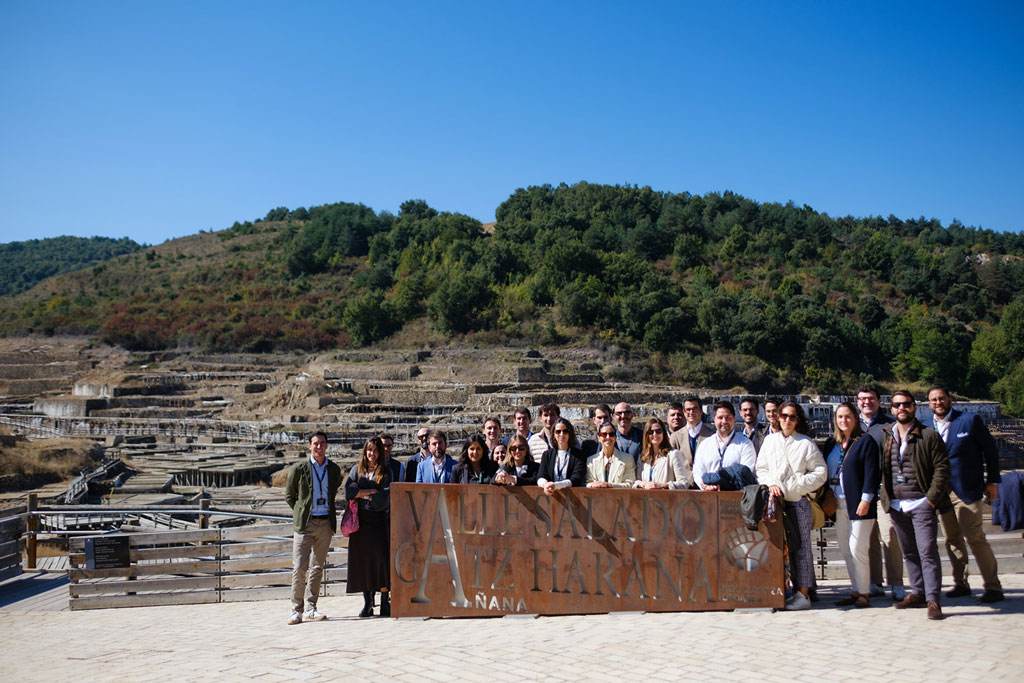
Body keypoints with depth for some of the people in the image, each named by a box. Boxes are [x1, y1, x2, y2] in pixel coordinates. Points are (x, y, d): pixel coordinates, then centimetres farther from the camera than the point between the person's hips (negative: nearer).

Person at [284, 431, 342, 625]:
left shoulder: (334, 469, 7)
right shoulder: (298, 468, -2)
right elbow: (289, 495, 7)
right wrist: (301, 513, 4)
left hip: (326, 523, 3)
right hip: (305, 523, -3)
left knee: (317, 567, 8)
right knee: (299, 567, -8)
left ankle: (310, 608, 16)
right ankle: (297, 610, 0)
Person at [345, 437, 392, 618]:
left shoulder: (385, 472, 5)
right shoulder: (356, 470, 11)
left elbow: (384, 498, -7)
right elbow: (348, 492, -4)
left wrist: (360, 493, -4)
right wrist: (372, 491, -10)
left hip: (379, 521, -2)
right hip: (360, 521, 2)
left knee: (381, 560, -7)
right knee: (362, 561, 2)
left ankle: (385, 602, -1)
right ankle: (367, 603, 10)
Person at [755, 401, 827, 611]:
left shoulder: (806, 443, 3)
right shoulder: (769, 440, 13)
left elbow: (820, 472, 0)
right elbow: (761, 468, 13)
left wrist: (794, 486, -8)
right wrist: (771, 484, -6)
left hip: (798, 501, -4)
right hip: (775, 500, 4)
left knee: (800, 547, -3)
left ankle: (803, 594, 1)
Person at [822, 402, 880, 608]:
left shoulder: (866, 442, -3)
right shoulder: (831, 443, 14)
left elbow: (872, 473, -9)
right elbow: (824, 471, 17)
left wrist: (866, 499, -15)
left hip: (858, 504, -6)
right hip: (838, 504, 7)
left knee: (857, 549, -8)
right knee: (845, 551, 9)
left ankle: (864, 593, 2)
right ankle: (856, 591, 17)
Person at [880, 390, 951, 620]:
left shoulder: (929, 435, -2)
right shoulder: (885, 437, 11)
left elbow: (942, 468, -6)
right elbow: (880, 469, 16)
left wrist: (931, 498, -11)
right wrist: (885, 498, 7)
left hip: (921, 504, -5)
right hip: (896, 505, 5)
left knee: (927, 551, -7)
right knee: (909, 553, 12)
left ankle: (933, 599, -4)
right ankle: (917, 593, 21)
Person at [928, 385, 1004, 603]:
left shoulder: (970, 421, -2)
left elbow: (991, 450, 3)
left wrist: (992, 481, 0)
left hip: (966, 490, -4)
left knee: (975, 538, -7)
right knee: (952, 540, 9)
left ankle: (993, 586, 2)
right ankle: (961, 584, 20)